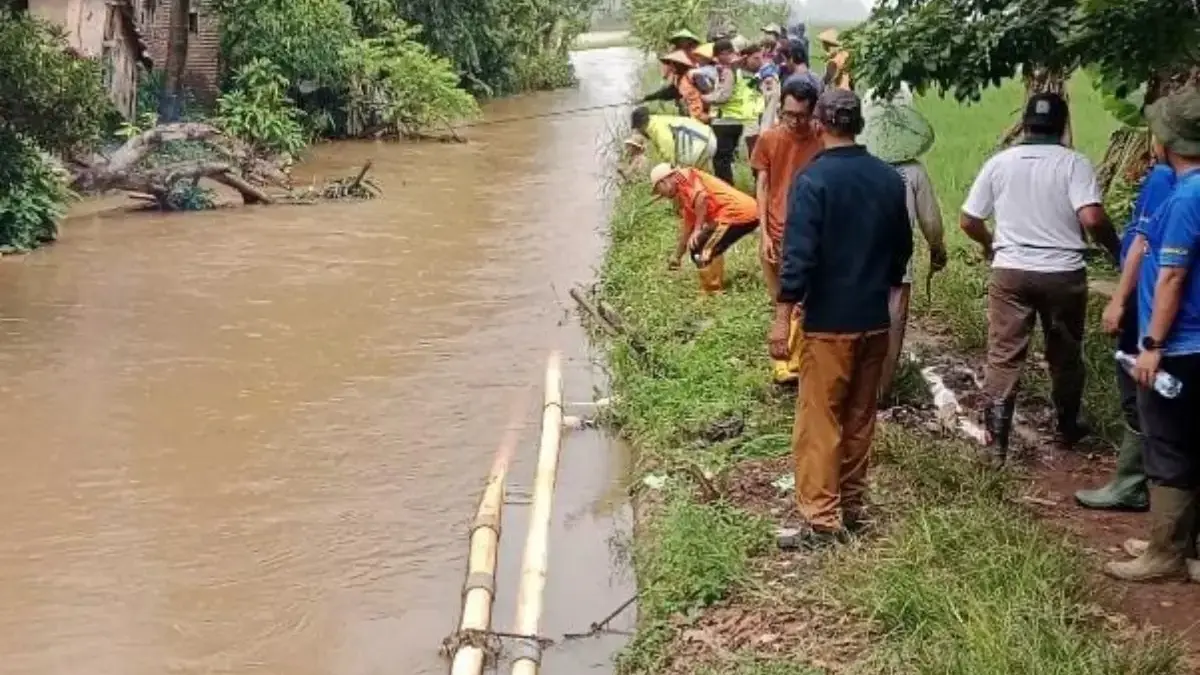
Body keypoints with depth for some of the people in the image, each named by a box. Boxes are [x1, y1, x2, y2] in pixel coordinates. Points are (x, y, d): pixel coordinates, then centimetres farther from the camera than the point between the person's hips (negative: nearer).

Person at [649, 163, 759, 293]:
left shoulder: (684, 176, -1)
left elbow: (701, 197, -20)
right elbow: (687, 226, 36)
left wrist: (697, 230, -14)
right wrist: (676, 256, 44)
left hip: (736, 213, -10)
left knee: (700, 252, -5)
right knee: (712, 249, 30)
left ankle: (712, 294, 4)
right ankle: (717, 287, 34)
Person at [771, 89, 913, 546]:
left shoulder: (812, 180, -14)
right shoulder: (889, 179, 5)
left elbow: (799, 256, -20)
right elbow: (902, 248, 14)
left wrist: (783, 317, -15)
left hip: (829, 321, -6)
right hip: (875, 319, 6)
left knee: (819, 421, 0)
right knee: (861, 417, 15)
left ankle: (822, 520, 0)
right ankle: (851, 506, 24)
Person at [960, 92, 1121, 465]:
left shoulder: (999, 162, 1)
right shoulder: (1074, 163, -7)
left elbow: (968, 221, 4)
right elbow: (1092, 218, -19)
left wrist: (990, 244, 25)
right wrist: (1116, 248, -1)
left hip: (1010, 272, 1)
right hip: (1063, 274, -1)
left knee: (1003, 357, 5)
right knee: (1065, 355, 18)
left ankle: (996, 442, 1)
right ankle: (1068, 428, 35)